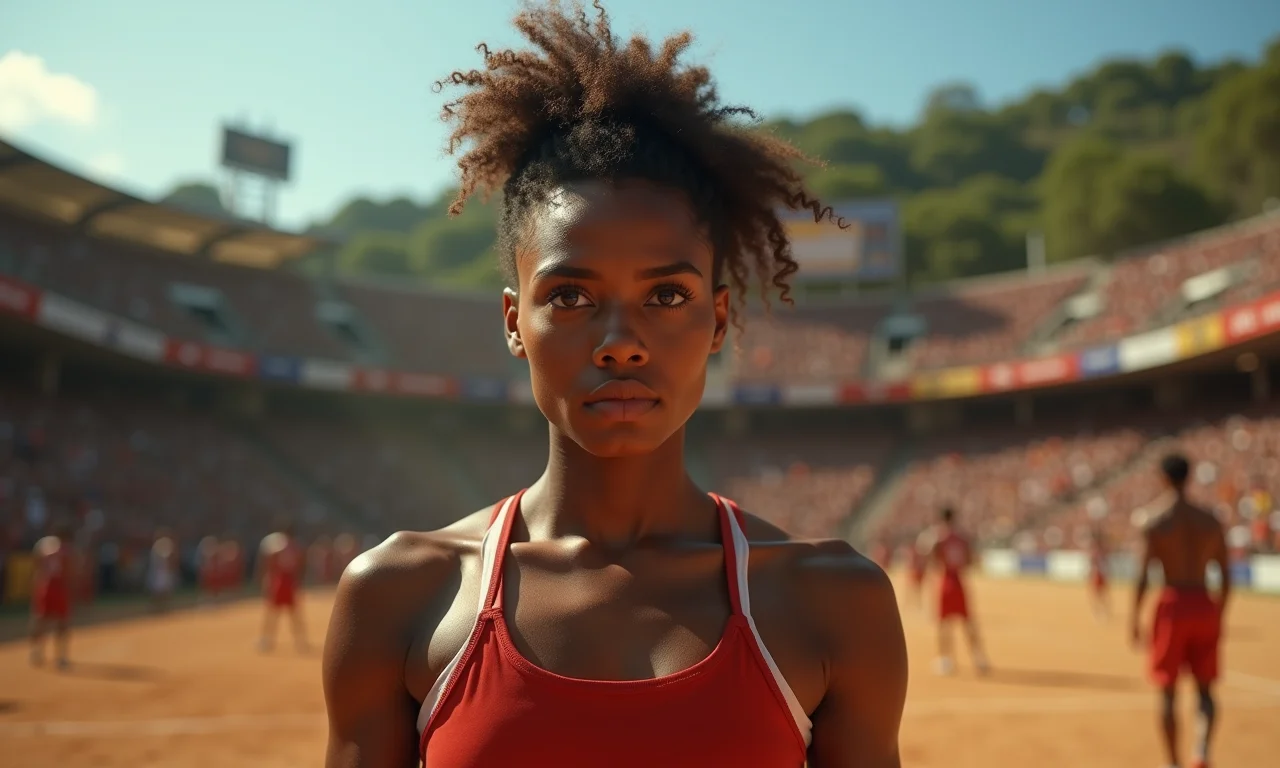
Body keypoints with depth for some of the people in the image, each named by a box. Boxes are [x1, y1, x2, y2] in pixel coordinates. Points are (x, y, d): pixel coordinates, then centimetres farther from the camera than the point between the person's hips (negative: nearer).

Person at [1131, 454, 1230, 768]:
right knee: (1205, 688, 13)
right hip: (1205, 606, 3)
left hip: (1173, 606, -3)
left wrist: (1135, 619, -2)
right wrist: (1220, 614, 17)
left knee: (1168, 691, 8)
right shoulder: (1213, 522, 3)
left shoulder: (1155, 525, -8)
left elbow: (1142, 577, -11)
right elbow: (1226, 576, 6)